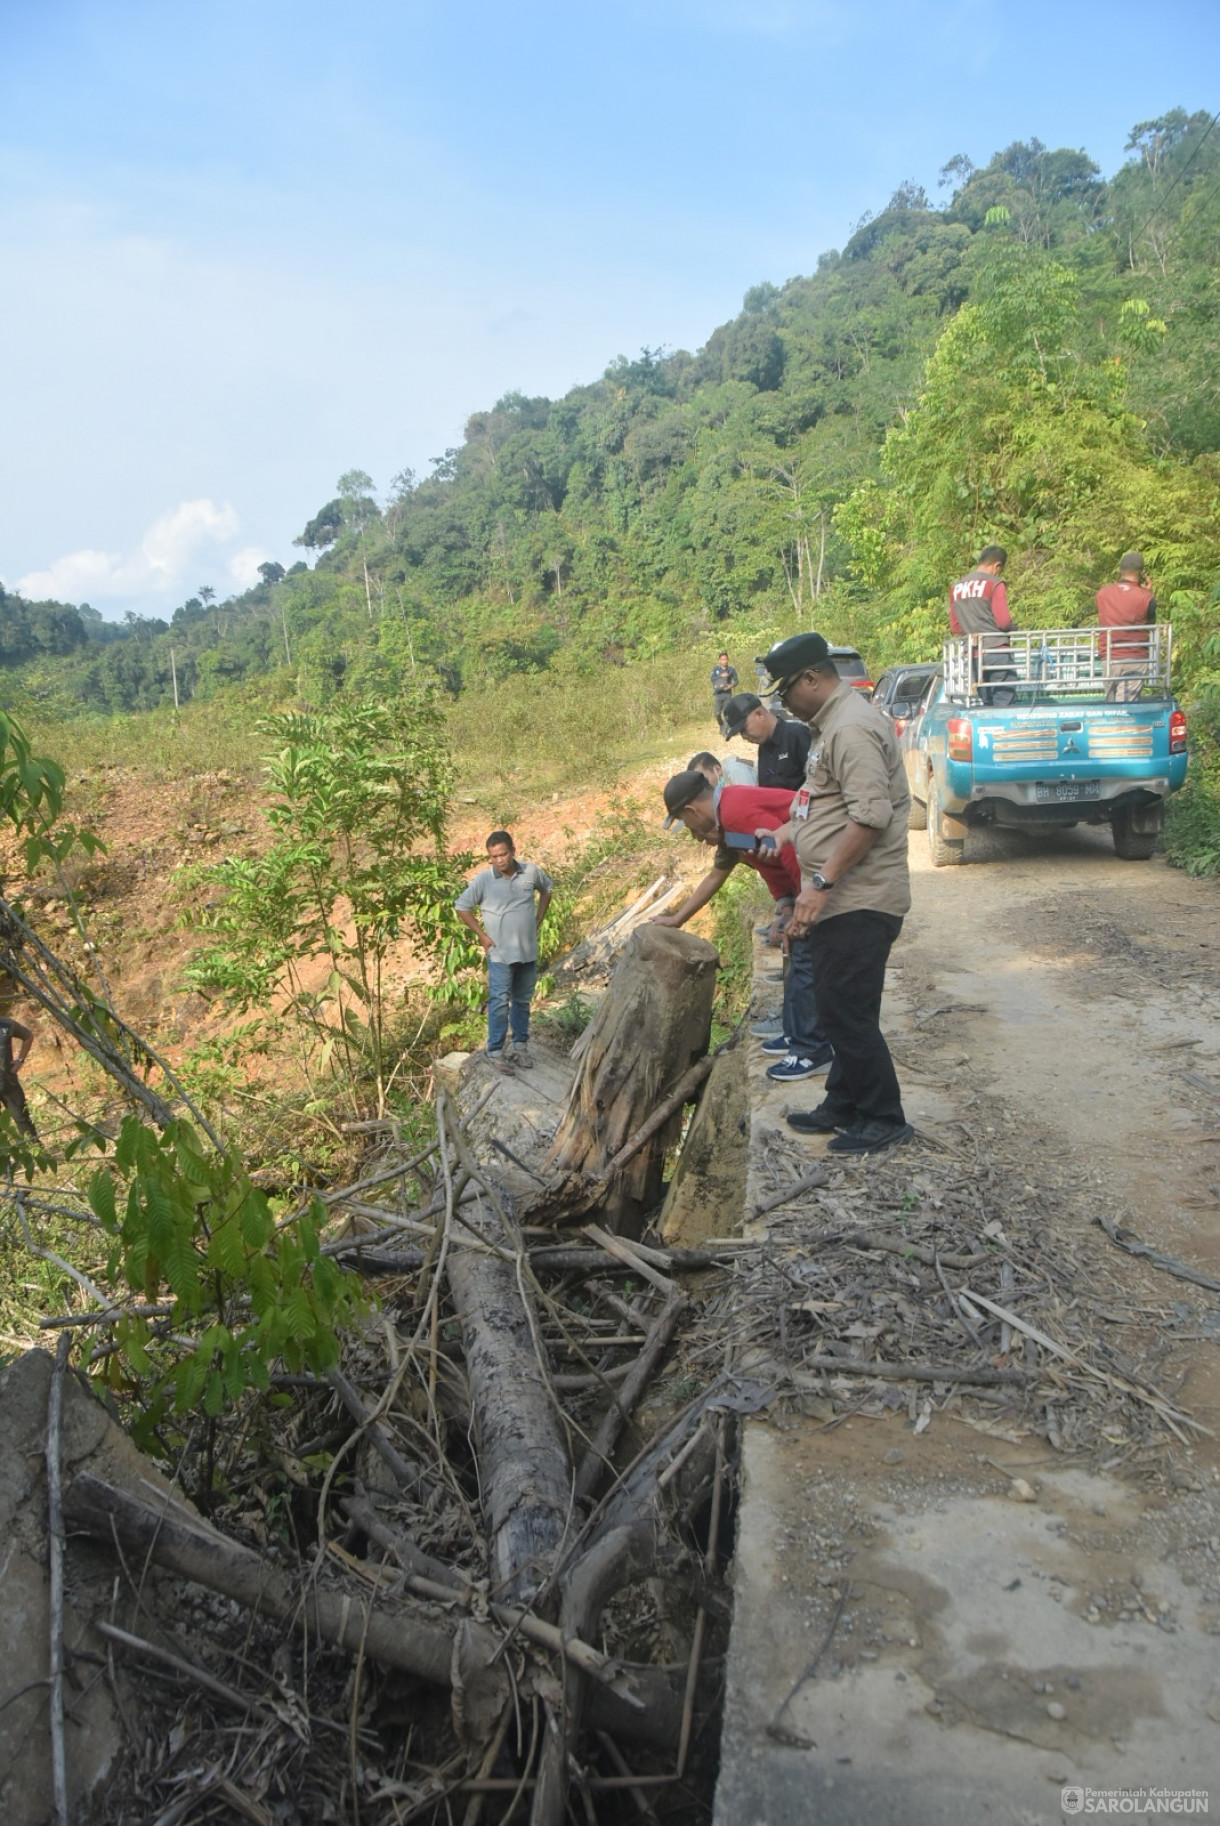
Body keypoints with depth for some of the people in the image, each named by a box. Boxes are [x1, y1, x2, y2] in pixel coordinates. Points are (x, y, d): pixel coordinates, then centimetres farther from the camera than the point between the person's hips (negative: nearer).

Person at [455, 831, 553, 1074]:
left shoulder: (531, 871, -4)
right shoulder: (483, 880, -12)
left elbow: (547, 889, 16)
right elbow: (462, 907, -2)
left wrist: (538, 921, 9)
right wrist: (482, 935, -6)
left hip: (528, 951, 3)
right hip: (500, 953, -3)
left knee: (523, 1001, 13)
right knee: (500, 1002, -6)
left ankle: (520, 1046, 26)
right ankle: (496, 1051, 2)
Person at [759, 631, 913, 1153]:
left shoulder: (852, 728, -17)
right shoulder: (832, 724, 17)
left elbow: (871, 815, -26)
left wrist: (821, 883, -26)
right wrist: (789, 832, 26)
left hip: (858, 903, -10)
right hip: (839, 900, 10)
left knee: (846, 1012, -4)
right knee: (839, 1009, 17)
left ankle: (883, 1119, 8)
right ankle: (844, 1106, 28)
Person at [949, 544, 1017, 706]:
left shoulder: (956, 587, 13)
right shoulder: (994, 584, -7)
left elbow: (954, 627, 15)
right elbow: (1003, 621, -12)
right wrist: (1011, 625, 8)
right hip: (997, 651, -6)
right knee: (1005, 705, -4)